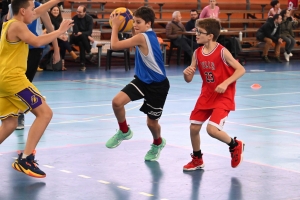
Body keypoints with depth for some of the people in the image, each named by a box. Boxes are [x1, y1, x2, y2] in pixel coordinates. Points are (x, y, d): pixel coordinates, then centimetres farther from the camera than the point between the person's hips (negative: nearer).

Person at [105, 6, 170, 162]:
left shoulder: (142, 37, -25)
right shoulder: (147, 35, 2)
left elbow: (115, 45, -27)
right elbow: (135, 44, 26)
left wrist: (115, 25, -14)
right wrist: (132, 27, 10)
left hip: (157, 85, -8)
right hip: (142, 80, 8)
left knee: (151, 122, 8)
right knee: (117, 102, -14)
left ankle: (158, 143, 42)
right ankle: (124, 131, 12)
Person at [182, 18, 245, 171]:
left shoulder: (222, 52, -18)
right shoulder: (197, 53, -1)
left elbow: (241, 69, -16)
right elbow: (189, 79, 2)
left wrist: (225, 83, -26)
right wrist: (186, 73, -21)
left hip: (223, 96, -6)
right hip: (206, 95, 6)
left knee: (212, 129, -19)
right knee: (193, 128, 6)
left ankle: (235, 145, 10)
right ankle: (197, 160, 28)